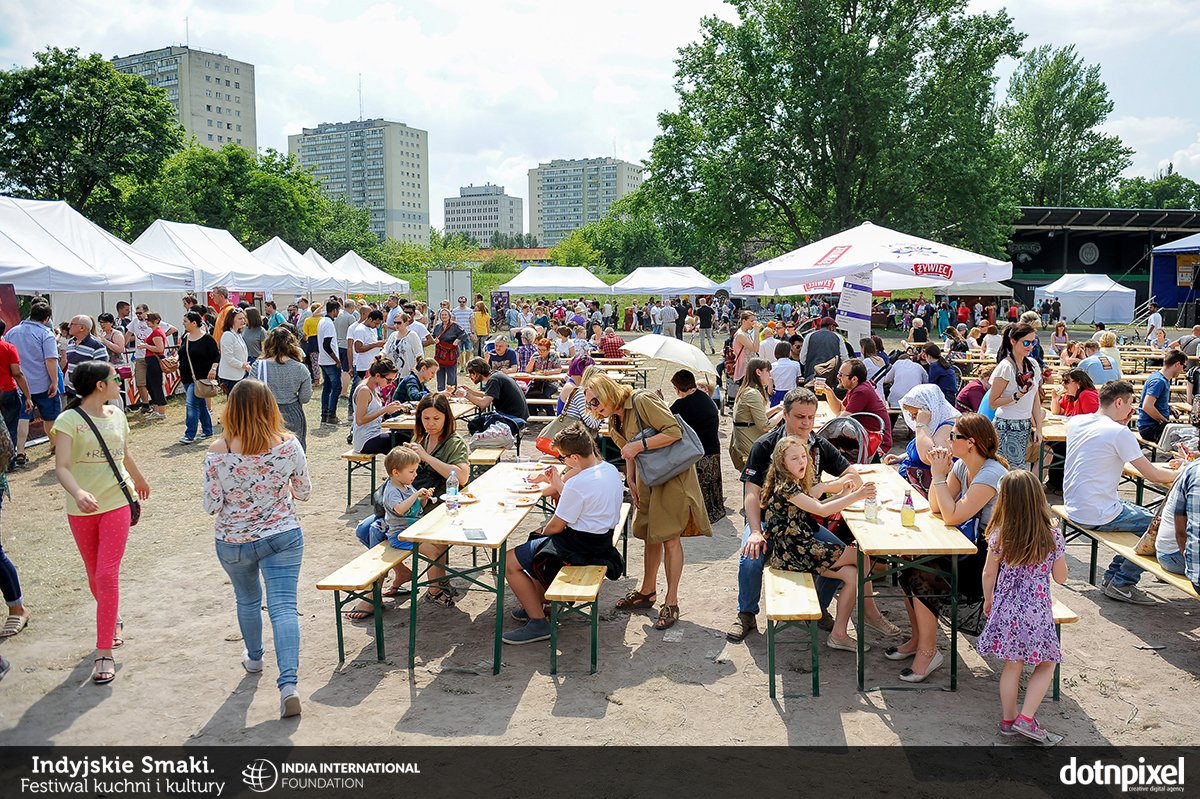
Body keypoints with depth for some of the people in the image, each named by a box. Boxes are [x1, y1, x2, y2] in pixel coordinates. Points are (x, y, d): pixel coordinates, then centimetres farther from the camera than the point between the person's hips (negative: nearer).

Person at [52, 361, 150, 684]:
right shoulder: (68, 421, -12)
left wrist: (139, 479, 36)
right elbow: (61, 467, -22)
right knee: (95, 575, 15)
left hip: (117, 503, 2)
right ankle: (113, 620, 42)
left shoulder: (117, 415, 3)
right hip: (81, 510, -2)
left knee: (107, 576, -6)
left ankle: (104, 653, -3)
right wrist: (77, 493, -41)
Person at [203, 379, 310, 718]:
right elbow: (304, 492, 0)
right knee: (283, 606, -2)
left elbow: (211, 506, -12)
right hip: (283, 537, -1)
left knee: (247, 600, 25)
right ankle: (288, 683, -14)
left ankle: (254, 658, 47)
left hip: (233, 543, 1)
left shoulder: (217, 452, -16)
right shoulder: (289, 445, -12)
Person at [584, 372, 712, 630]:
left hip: (673, 475, -8)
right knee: (650, 535, 15)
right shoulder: (615, 422, 7)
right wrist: (631, 482, 11)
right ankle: (648, 591, 30)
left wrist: (638, 445, -27)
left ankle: (671, 603, 6)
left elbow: (674, 431, -26)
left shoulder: (642, 401, -20)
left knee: (669, 537, -3)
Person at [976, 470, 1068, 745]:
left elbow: (989, 574, 0)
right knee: (1046, 665, 17)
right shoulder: (1052, 536, -10)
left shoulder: (999, 535, -8)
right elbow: (1060, 578, 2)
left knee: (1012, 665, 16)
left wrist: (988, 601, 17)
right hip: (1037, 613, -2)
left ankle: (1008, 720, 25)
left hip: (1006, 609, 2)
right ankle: (1026, 718, 8)